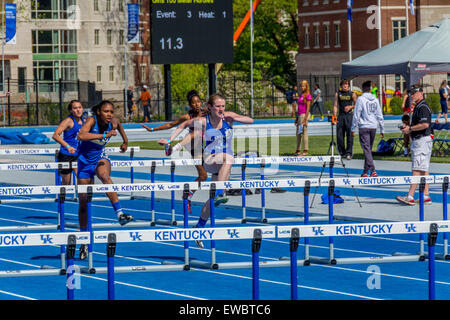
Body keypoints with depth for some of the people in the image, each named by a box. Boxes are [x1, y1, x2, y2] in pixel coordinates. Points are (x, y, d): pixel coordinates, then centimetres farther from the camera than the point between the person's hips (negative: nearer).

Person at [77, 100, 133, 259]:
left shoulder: (113, 122, -8)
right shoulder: (92, 120, -22)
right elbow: (81, 135, -43)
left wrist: (125, 141, 28)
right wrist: (104, 136, -45)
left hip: (100, 158, 2)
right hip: (85, 161, -2)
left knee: (105, 177, -37)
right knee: (83, 203, 4)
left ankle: (120, 213, -46)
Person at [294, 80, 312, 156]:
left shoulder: (308, 96, -9)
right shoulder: (301, 95, 16)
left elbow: (308, 108, -13)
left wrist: (305, 119, -18)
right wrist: (296, 118, 21)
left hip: (304, 115, -9)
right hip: (299, 115, 9)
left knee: (304, 133, -6)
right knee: (298, 133, 10)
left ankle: (305, 150, -2)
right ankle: (298, 150, 16)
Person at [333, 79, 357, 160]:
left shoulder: (352, 94, 5)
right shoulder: (338, 94, 9)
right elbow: (335, 105, 7)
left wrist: (350, 107, -8)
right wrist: (334, 115, -5)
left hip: (349, 115, -2)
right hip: (341, 116, 2)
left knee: (349, 134, -6)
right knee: (339, 135, 1)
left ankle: (349, 153, -4)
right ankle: (341, 152, 13)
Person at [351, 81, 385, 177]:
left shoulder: (361, 99, -6)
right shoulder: (375, 100, 8)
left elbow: (356, 115, -7)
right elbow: (380, 116, 10)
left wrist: (353, 128, -1)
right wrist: (382, 130, 16)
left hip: (364, 127, -5)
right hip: (373, 127, 5)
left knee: (366, 149, -6)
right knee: (368, 149, 15)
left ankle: (372, 170, -17)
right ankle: (366, 171, 21)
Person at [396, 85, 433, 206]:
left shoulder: (423, 107, -14)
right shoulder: (417, 107, 19)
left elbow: (425, 124, -26)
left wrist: (410, 129, -16)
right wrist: (408, 128, 13)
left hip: (422, 140, -11)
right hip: (417, 140, 11)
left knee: (417, 170, -12)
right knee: (424, 170, 10)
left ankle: (410, 197, -16)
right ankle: (426, 196, 11)